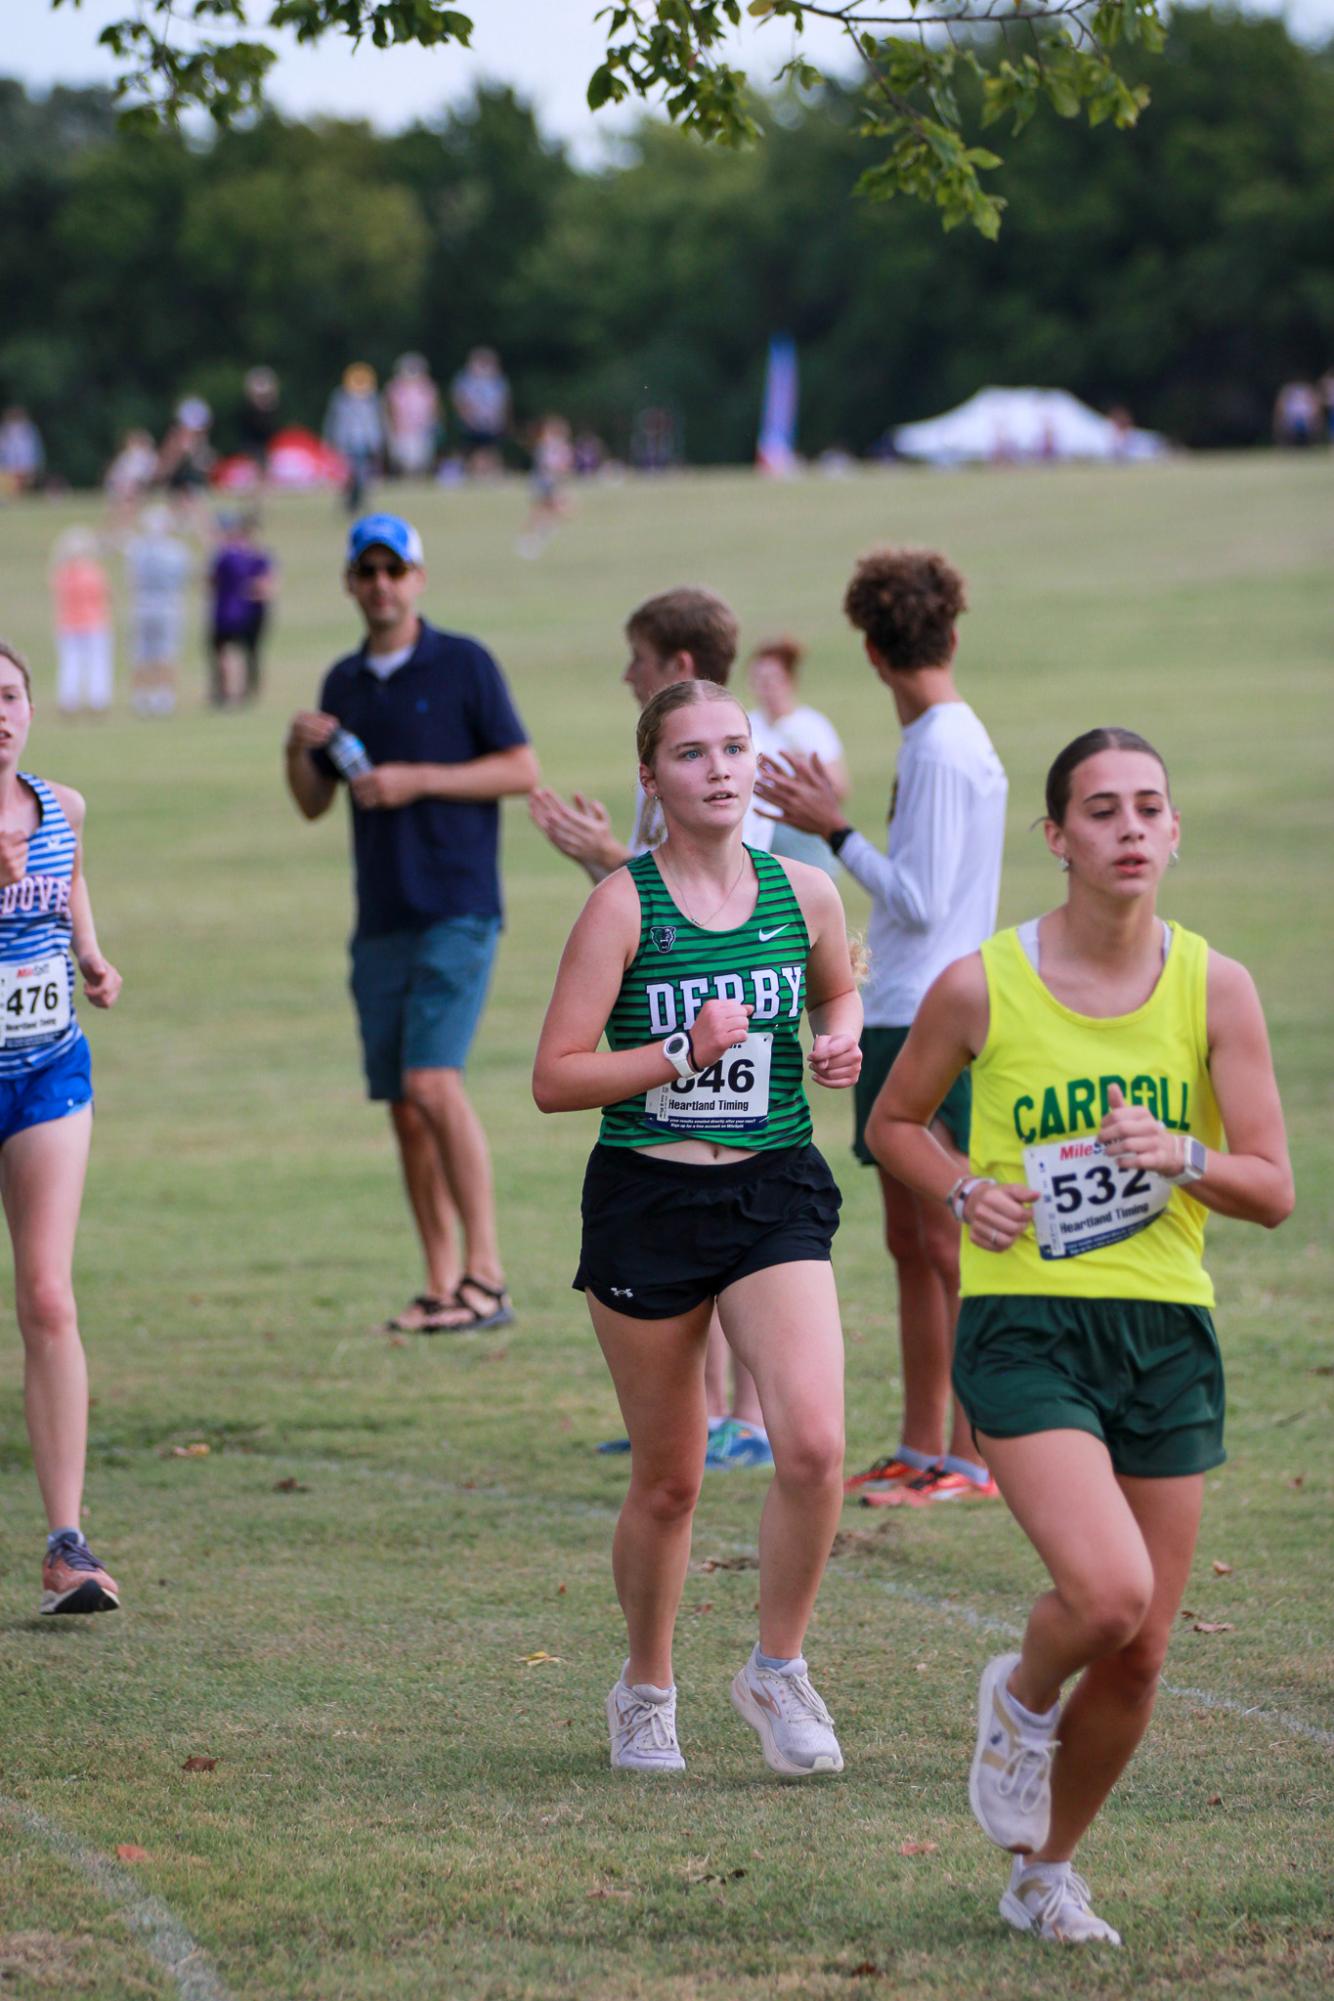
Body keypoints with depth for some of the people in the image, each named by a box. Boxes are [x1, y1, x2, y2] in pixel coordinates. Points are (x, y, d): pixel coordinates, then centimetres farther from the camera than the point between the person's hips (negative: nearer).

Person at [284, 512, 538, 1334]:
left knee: (433, 1081, -18)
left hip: (457, 910, -6)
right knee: (404, 1106, 4)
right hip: (382, 920, 6)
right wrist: (299, 749, -3)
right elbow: (313, 803, 17)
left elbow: (523, 769, -5)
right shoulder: (343, 682, 14)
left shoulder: (464, 665, -2)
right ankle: (442, 1286, 8)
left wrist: (416, 780, -13)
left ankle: (486, 1275, -14)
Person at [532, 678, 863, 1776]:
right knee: (668, 1480, 7)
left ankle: (778, 1670, 3)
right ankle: (647, 1689, 30)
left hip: (776, 1196, 2)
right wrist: (684, 1055, -20)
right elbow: (555, 1078, -9)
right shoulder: (622, 905, -7)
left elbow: (839, 990, 25)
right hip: (649, 1200, -2)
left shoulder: (804, 892, 3)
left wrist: (842, 1041, 3)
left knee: (813, 1444, -18)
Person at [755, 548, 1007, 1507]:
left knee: (949, 1244, -6)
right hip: (900, 1021, 10)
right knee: (913, 1246, 12)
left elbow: (921, 902, -17)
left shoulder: (943, 752, -14)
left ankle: (973, 1459, -3)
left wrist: (836, 829, -12)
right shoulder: (948, 741, 14)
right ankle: (922, 1449, 17)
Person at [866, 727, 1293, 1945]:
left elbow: (1274, 1192, -1)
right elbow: (894, 1122, 13)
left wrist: (1179, 1157, -20)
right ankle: (1021, 1699, 11)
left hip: (1168, 1337, 3)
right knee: (1108, 1592, -24)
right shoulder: (982, 986, -4)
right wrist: (966, 1193, -7)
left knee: (1140, 1655, 5)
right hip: (1026, 1329, -3)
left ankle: (1047, 1870, 29)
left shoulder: (1215, 988, 0)